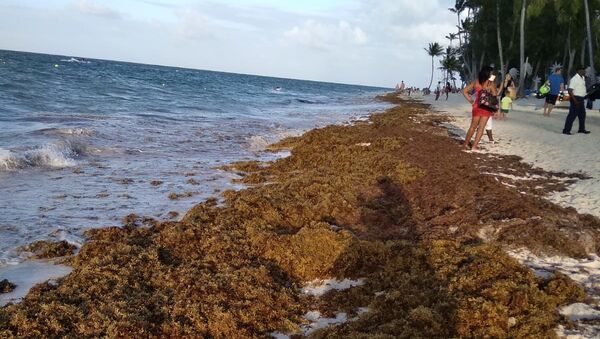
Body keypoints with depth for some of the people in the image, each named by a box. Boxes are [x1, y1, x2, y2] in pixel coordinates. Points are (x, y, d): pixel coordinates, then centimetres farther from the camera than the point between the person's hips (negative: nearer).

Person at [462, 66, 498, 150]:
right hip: (486, 108, -3)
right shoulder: (491, 84, -9)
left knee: (473, 126, 16)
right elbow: (495, 96, -6)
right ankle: (474, 146, 2)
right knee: (481, 127, 4)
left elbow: (464, 91, 3)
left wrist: (471, 101, 5)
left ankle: (466, 144, 21)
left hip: (477, 107, 3)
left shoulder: (476, 82, 2)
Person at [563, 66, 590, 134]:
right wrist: (575, 100, -25)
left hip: (581, 99, 10)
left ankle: (582, 129, 27)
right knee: (572, 115, -8)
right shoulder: (574, 79, -17)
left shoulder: (583, 78, 12)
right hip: (576, 98, -10)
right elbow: (570, 90, -22)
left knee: (582, 114, 16)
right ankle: (566, 130, -5)